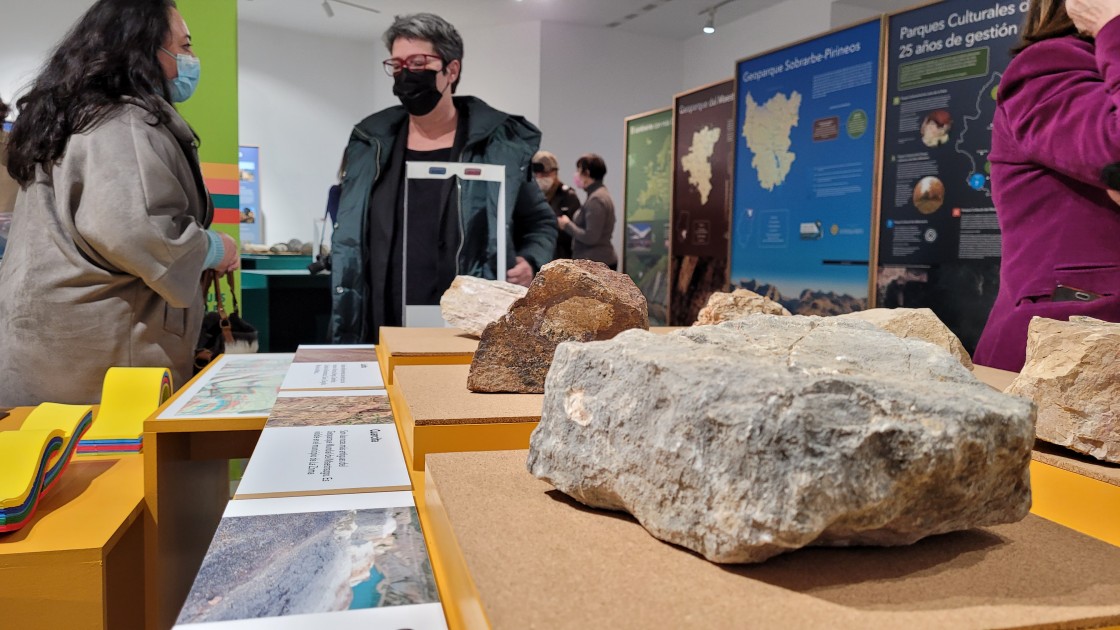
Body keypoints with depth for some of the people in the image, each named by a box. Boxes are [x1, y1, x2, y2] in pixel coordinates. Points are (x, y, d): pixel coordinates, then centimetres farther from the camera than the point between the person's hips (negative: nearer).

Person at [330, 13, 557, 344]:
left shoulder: (500, 143, -1)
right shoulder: (371, 144, 8)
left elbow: (541, 223, 9)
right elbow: (350, 239, 14)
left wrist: (531, 263, -12)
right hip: (383, 335, 3)